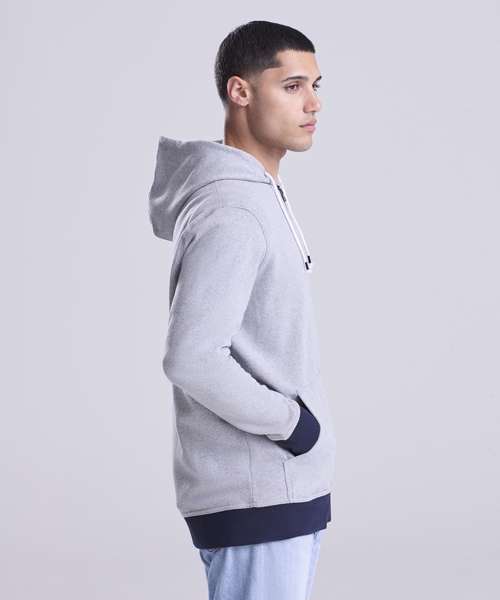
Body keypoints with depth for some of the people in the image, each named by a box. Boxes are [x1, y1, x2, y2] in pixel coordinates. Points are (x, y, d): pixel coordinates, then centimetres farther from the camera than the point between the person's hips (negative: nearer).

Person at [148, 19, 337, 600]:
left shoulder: (260, 197, 12)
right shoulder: (231, 212, -19)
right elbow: (192, 358, -27)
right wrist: (289, 420, -15)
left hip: (285, 487, 9)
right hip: (255, 494, -9)